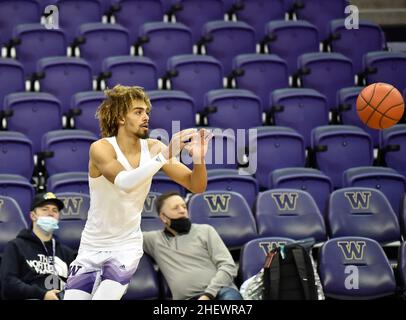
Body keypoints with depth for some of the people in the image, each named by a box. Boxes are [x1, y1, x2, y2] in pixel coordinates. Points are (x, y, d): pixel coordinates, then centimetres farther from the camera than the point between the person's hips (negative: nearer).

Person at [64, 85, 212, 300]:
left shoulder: (153, 148, -6)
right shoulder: (101, 148, -17)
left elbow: (196, 186, -5)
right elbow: (124, 182, -36)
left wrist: (198, 159, -26)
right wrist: (166, 154, -43)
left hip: (127, 247, 1)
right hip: (91, 247, -1)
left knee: (104, 297, -21)